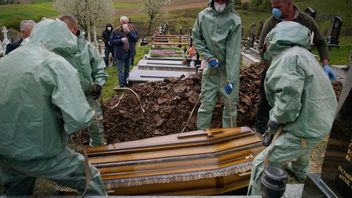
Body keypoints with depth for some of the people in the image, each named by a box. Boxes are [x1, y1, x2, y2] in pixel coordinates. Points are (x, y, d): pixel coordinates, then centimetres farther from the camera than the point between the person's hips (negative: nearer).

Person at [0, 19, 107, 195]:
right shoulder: (57, 64, -17)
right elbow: (79, 118, -26)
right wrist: (65, 128, -5)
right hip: (38, 152, -7)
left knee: (17, 190, 32)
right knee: (91, 181, 11)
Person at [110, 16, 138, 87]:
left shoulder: (131, 31, 5)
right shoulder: (116, 31, -7)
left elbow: (136, 38, -8)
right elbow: (111, 41, -10)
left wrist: (129, 32, -21)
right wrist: (121, 40, -20)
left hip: (129, 54, 4)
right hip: (120, 54, -4)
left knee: (127, 69, 17)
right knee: (120, 70, -1)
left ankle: (125, 81, 32)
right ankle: (121, 84, 4)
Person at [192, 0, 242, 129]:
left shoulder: (234, 20, -14)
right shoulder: (202, 16, -5)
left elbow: (233, 52, -18)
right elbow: (196, 38, 6)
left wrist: (231, 80, -23)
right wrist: (209, 57, -9)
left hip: (229, 69, -1)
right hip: (211, 68, 2)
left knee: (230, 105, 9)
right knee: (206, 104, 6)